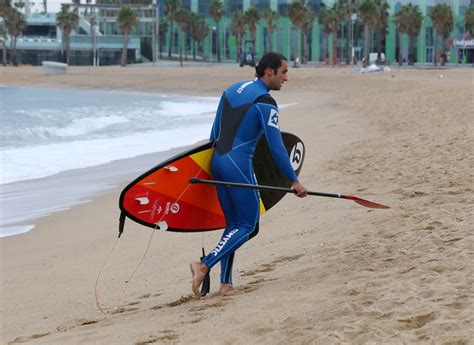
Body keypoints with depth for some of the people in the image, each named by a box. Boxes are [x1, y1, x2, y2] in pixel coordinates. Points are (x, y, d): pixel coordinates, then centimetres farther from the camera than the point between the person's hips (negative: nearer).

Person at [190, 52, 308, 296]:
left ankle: (225, 283, 9)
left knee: (233, 224, 14)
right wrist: (294, 181, -9)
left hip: (217, 163, 8)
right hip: (239, 165, -8)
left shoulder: (232, 90, 14)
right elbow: (275, 146, -13)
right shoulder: (265, 102, -10)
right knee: (248, 227, 1)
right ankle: (205, 265, -13)